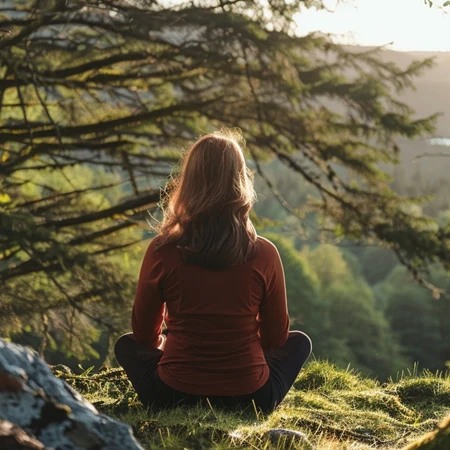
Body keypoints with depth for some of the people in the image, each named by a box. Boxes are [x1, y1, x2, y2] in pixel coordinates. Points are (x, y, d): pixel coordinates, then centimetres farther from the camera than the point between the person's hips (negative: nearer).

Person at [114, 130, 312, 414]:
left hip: (173, 398, 0)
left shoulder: (162, 251, -12)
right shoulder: (264, 254, -12)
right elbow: (276, 336, 2)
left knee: (127, 345, 30)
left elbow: (145, 333, 3)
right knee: (299, 342, 29)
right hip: (250, 399, 0)